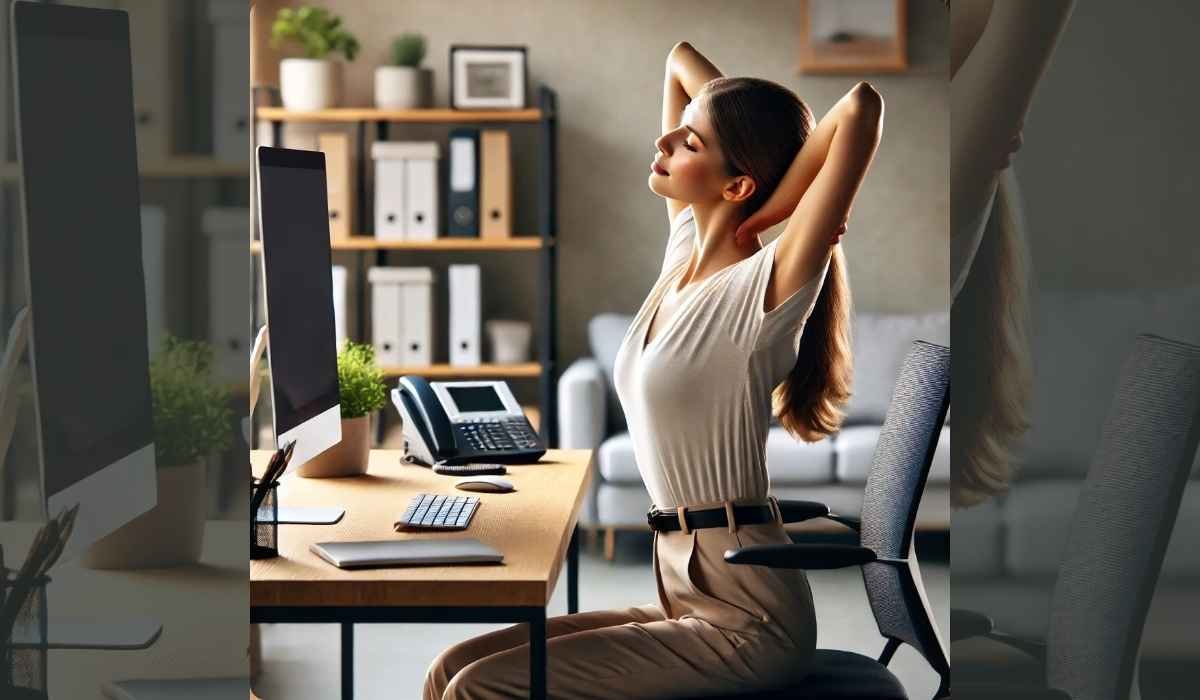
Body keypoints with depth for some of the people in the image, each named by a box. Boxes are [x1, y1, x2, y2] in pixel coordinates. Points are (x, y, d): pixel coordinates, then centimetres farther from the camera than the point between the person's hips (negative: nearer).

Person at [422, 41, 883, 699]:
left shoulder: (765, 288, -15)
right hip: (683, 600, 8)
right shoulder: (683, 252, 7)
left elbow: (862, 106, -28)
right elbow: (681, 58, 14)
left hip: (745, 620, -8)